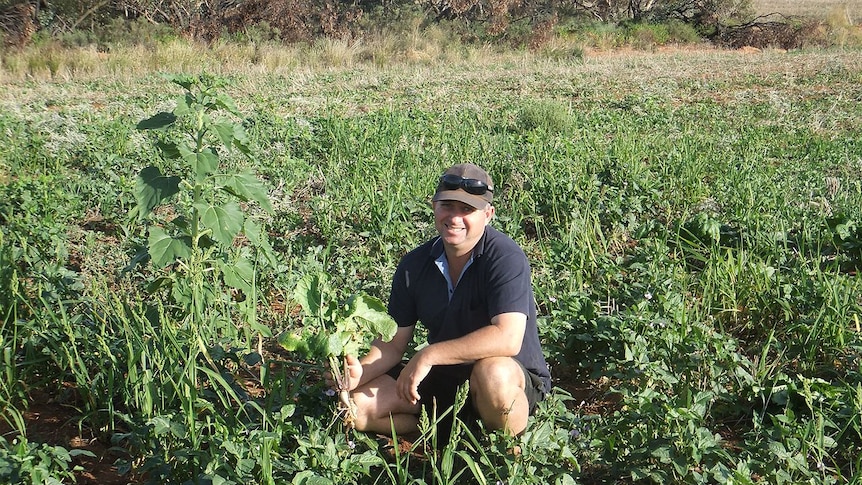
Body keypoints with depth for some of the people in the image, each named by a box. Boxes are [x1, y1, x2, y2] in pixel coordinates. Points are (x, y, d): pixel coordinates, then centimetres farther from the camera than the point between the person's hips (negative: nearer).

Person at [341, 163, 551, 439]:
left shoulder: (505, 258, -20)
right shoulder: (414, 265, -2)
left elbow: (507, 339, -31)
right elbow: (394, 342, 1)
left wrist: (429, 355, -30)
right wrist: (361, 371, -20)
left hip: (515, 380, -5)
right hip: (442, 379, 5)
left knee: (493, 372, -40)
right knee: (359, 406, -10)